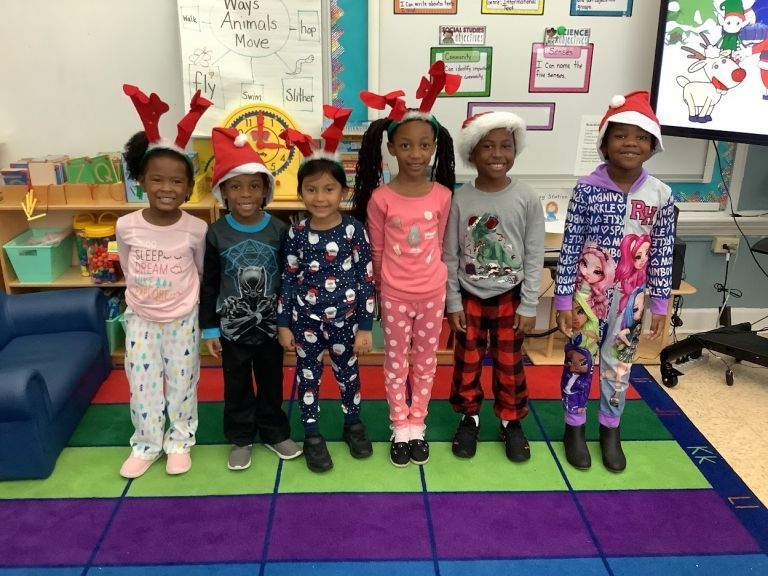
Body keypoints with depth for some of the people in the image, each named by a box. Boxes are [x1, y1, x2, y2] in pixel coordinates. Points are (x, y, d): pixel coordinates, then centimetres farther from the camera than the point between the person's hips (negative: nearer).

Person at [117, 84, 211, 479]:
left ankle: (180, 441, 33)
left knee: (182, 383, 12)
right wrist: (140, 297, 9)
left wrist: (184, 298, 6)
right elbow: (128, 270, 4)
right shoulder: (126, 226, -13)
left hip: (182, 320, -1)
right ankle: (146, 444, 32)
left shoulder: (196, 230, -17)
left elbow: (204, 272, 0)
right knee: (142, 385, 12)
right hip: (140, 319, 2)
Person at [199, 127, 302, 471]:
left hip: (270, 324, 0)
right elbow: (209, 285, -3)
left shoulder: (280, 230, -9)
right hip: (232, 326, 0)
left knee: (271, 382, 16)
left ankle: (275, 432, 34)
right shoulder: (216, 234, -9)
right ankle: (240, 438, 31)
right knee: (237, 385, 14)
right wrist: (209, 328, -2)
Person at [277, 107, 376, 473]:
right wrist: (283, 324, 1)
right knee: (308, 376, 12)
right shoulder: (296, 233, -7)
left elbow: (367, 281, -8)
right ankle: (312, 435, 30)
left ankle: (353, 424, 40)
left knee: (347, 373, 17)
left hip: (344, 319, -1)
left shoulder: (355, 231, -12)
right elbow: (288, 280, 0)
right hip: (305, 320, 1)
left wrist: (365, 327, -8)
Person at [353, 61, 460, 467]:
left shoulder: (442, 195, -6)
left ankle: (417, 426, 31)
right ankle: (401, 429, 27)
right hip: (394, 295, -2)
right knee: (396, 362, 11)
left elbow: (438, 243, 5)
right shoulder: (380, 198, -12)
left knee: (425, 362, 14)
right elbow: (377, 251, -2)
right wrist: (380, 291, 5)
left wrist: (431, 278, 11)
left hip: (432, 293, 2)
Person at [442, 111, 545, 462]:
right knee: (467, 363, 12)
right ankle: (469, 418, 32)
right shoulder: (460, 200, -9)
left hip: (509, 298, 0)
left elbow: (535, 257, -6)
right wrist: (453, 302, -4)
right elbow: (450, 256, -3)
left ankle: (512, 421, 31)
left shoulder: (527, 199, -10)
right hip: (470, 298, 1)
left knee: (510, 364, 12)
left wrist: (528, 306, -6)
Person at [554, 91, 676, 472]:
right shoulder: (586, 189, -12)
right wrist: (563, 300, -9)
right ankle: (574, 426, 30)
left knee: (619, 364, 15)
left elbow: (662, 255, 1)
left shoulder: (661, 195, -5)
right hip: (588, 293, -2)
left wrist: (660, 305, 4)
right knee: (580, 360, 11)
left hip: (631, 297, 2)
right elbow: (569, 248, -10)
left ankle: (610, 429, 35)